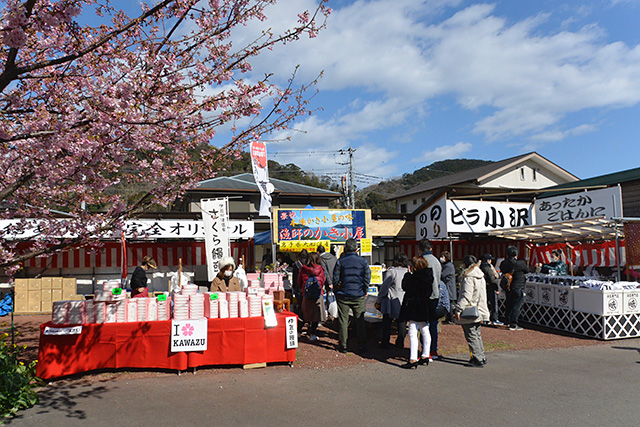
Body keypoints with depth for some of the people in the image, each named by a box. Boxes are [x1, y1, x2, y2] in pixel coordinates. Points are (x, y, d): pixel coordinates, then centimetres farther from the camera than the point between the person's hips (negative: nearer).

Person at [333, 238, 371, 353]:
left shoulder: (340, 261, -5)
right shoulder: (363, 261, -2)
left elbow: (335, 279, -4)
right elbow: (367, 278, 0)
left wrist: (336, 292, 11)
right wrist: (365, 291, 13)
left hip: (343, 295, -1)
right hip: (359, 296, 1)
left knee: (343, 320, 7)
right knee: (360, 320, 11)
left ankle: (343, 346, 11)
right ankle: (362, 345, 14)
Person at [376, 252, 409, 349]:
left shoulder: (391, 271, -13)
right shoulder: (408, 272, 3)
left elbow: (384, 287, -12)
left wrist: (378, 300, -5)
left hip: (392, 302, -5)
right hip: (405, 302, 5)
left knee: (387, 323, 6)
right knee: (402, 323, 15)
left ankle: (385, 343, 10)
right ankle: (400, 343, 23)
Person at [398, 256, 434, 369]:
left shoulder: (414, 277, -18)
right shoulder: (429, 276, 4)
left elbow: (405, 286, -7)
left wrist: (408, 274, 2)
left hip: (414, 308, -8)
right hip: (425, 309, 8)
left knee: (413, 333, -7)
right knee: (425, 332, 16)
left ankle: (413, 360, -9)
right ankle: (425, 356, 27)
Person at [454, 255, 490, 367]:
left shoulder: (468, 279, -17)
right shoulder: (481, 277, 12)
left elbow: (466, 296, -24)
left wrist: (458, 309, -25)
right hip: (479, 312, 9)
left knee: (471, 336, -2)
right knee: (477, 334, 18)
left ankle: (478, 359, 0)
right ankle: (481, 357, 24)